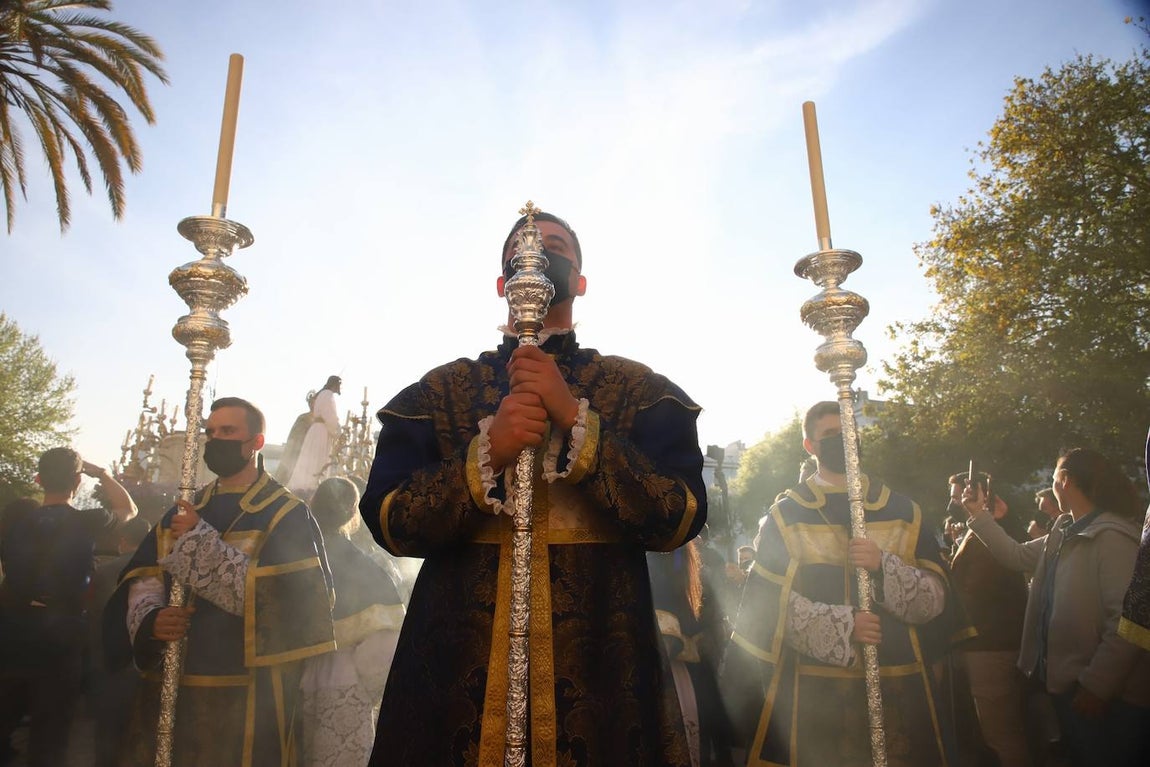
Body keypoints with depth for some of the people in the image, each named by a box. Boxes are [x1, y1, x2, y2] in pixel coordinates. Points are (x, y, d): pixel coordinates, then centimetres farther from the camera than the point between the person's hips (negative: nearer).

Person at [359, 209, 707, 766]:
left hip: (601, 657, 0)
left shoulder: (640, 389, 3)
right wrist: (486, 453, -18)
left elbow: (681, 519, -10)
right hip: (459, 658, 1)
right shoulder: (440, 390, 6)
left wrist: (578, 421, -18)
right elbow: (387, 521, -3)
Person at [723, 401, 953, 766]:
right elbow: (768, 600, -7)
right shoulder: (786, 515, 1)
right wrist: (843, 624, -19)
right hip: (815, 687, -2)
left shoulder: (904, 513, 7)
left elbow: (934, 599, 2)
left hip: (898, 684, 2)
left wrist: (884, 565, -16)